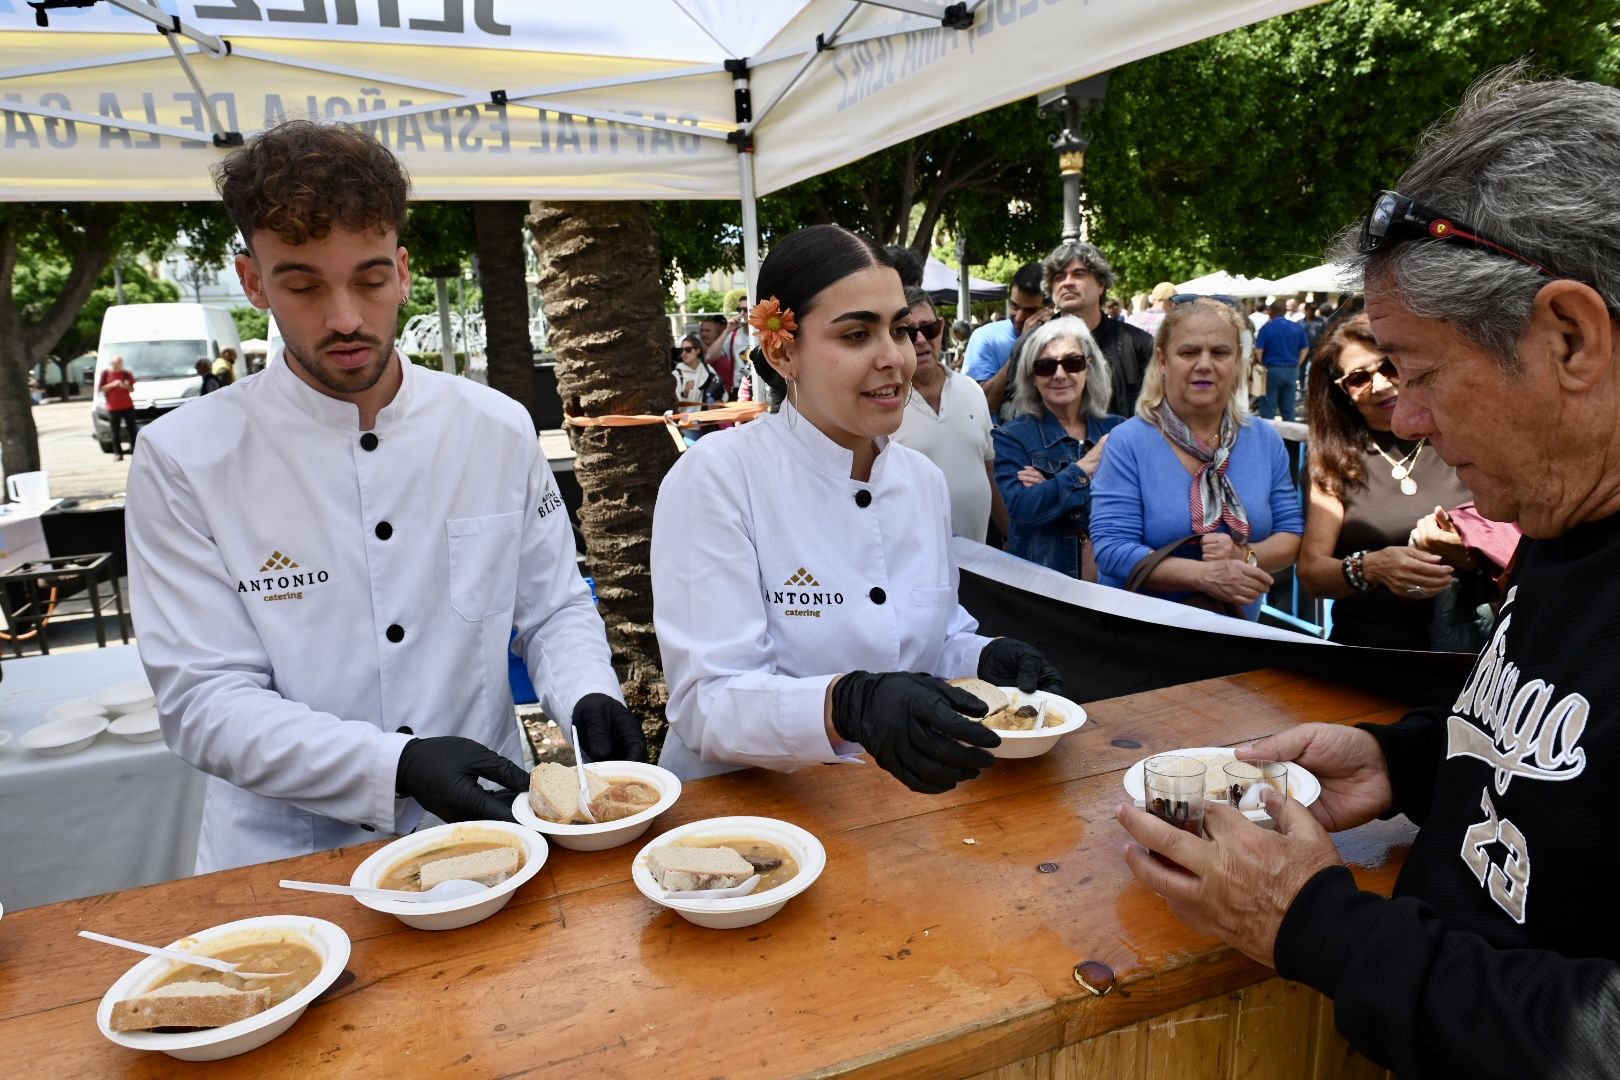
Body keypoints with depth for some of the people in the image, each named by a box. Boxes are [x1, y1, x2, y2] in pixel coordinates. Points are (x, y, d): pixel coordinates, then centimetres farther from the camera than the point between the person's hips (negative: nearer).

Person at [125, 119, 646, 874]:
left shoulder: (498, 429, 1)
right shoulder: (184, 460, -6)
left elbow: (554, 609, 9)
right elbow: (202, 701, -8)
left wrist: (588, 697, -12)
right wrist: (399, 765, -21)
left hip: (484, 822, 2)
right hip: (286, 855, -1)